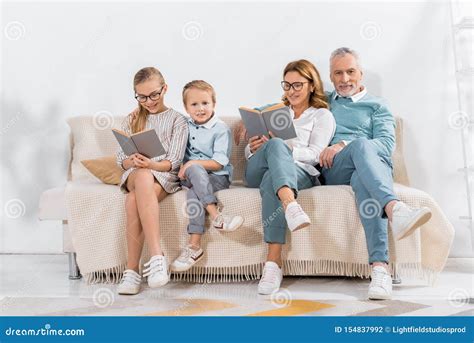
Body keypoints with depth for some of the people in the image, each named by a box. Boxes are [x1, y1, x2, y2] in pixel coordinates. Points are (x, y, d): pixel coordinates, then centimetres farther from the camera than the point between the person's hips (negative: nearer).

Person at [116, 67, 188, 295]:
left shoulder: (177, 120, 10)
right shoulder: (131, 120, 20)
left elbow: (173, 162, -1)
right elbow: (121, 160, 11)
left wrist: (151, 164, -22)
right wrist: (133, 162, -13)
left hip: (164, 176, -2)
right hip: (135, 174, 2)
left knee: (134, 201, -36)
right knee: (143, 177, -38)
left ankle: (132, 270, -35)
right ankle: (156, 255, -44)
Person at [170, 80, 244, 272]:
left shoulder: (221, 129, -2)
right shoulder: (186, 126, 13)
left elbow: (219, 163, -10)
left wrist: (192, 164, -19)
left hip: (217, 177, -3)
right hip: (189, 175, 3)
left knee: (194, 191, -33)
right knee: (194, 171, -32)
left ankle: (194, 246, -33)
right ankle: (216, 217, -38)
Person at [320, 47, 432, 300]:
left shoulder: (377, 106, 25)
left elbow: (387, 143, 5)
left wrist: (343, 145, -9)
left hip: (374, 165, 0)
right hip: (333, 170, 0)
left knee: (363, 181, -41)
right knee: (361, 144, -38)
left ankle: (380, 267, -58)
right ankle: (395, 209, -65)